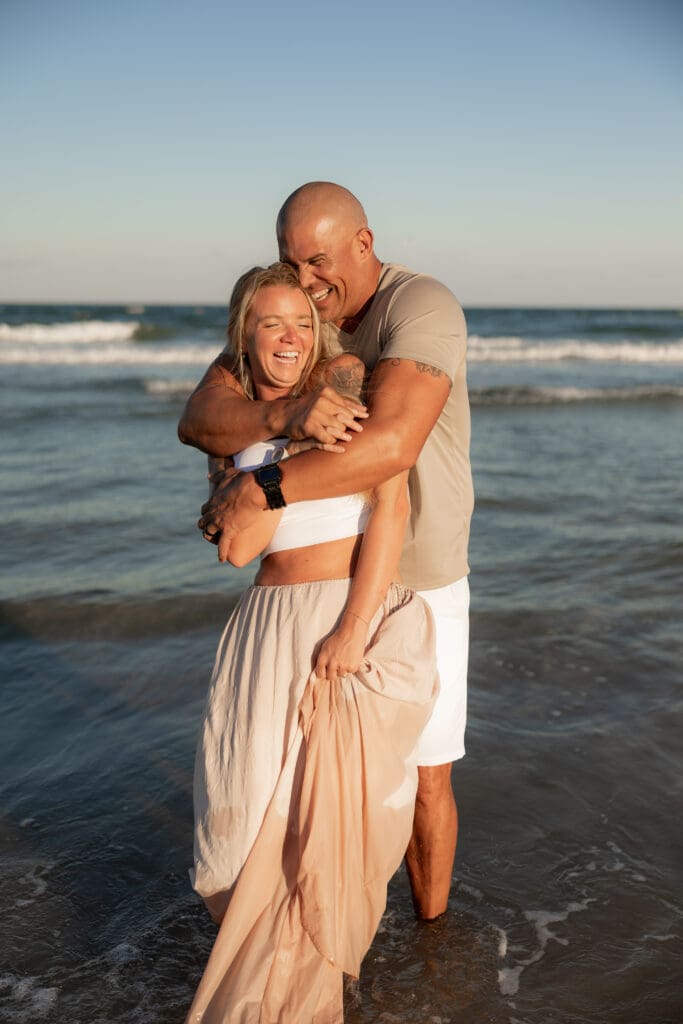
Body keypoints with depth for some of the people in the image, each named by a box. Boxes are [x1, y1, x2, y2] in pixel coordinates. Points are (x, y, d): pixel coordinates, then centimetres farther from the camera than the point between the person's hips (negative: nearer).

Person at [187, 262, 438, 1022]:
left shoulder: (346, 381, -4)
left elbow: (391, 507, -12)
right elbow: (240, 547, -4)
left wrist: (352, 631, -18)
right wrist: (294, 446, -12)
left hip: (358, 619, -3)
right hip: (271, 628, 4)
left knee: (335, 811, 1)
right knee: (254, 809, 6)